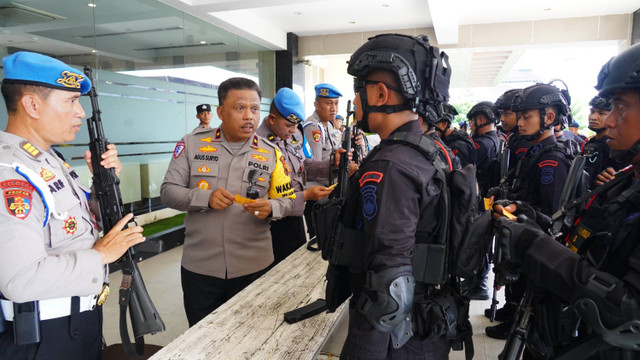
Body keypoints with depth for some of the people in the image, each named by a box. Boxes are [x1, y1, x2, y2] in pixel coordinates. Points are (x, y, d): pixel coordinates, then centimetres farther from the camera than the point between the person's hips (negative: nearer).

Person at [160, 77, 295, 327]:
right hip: (199, 267, 0)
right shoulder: (192, 144, -1)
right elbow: (168, 191, -2)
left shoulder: (271, 153, 2)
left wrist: (270, 208, -18)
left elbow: (287, 200, 5)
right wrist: (206, 198, -19)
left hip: (253, 268, 1)